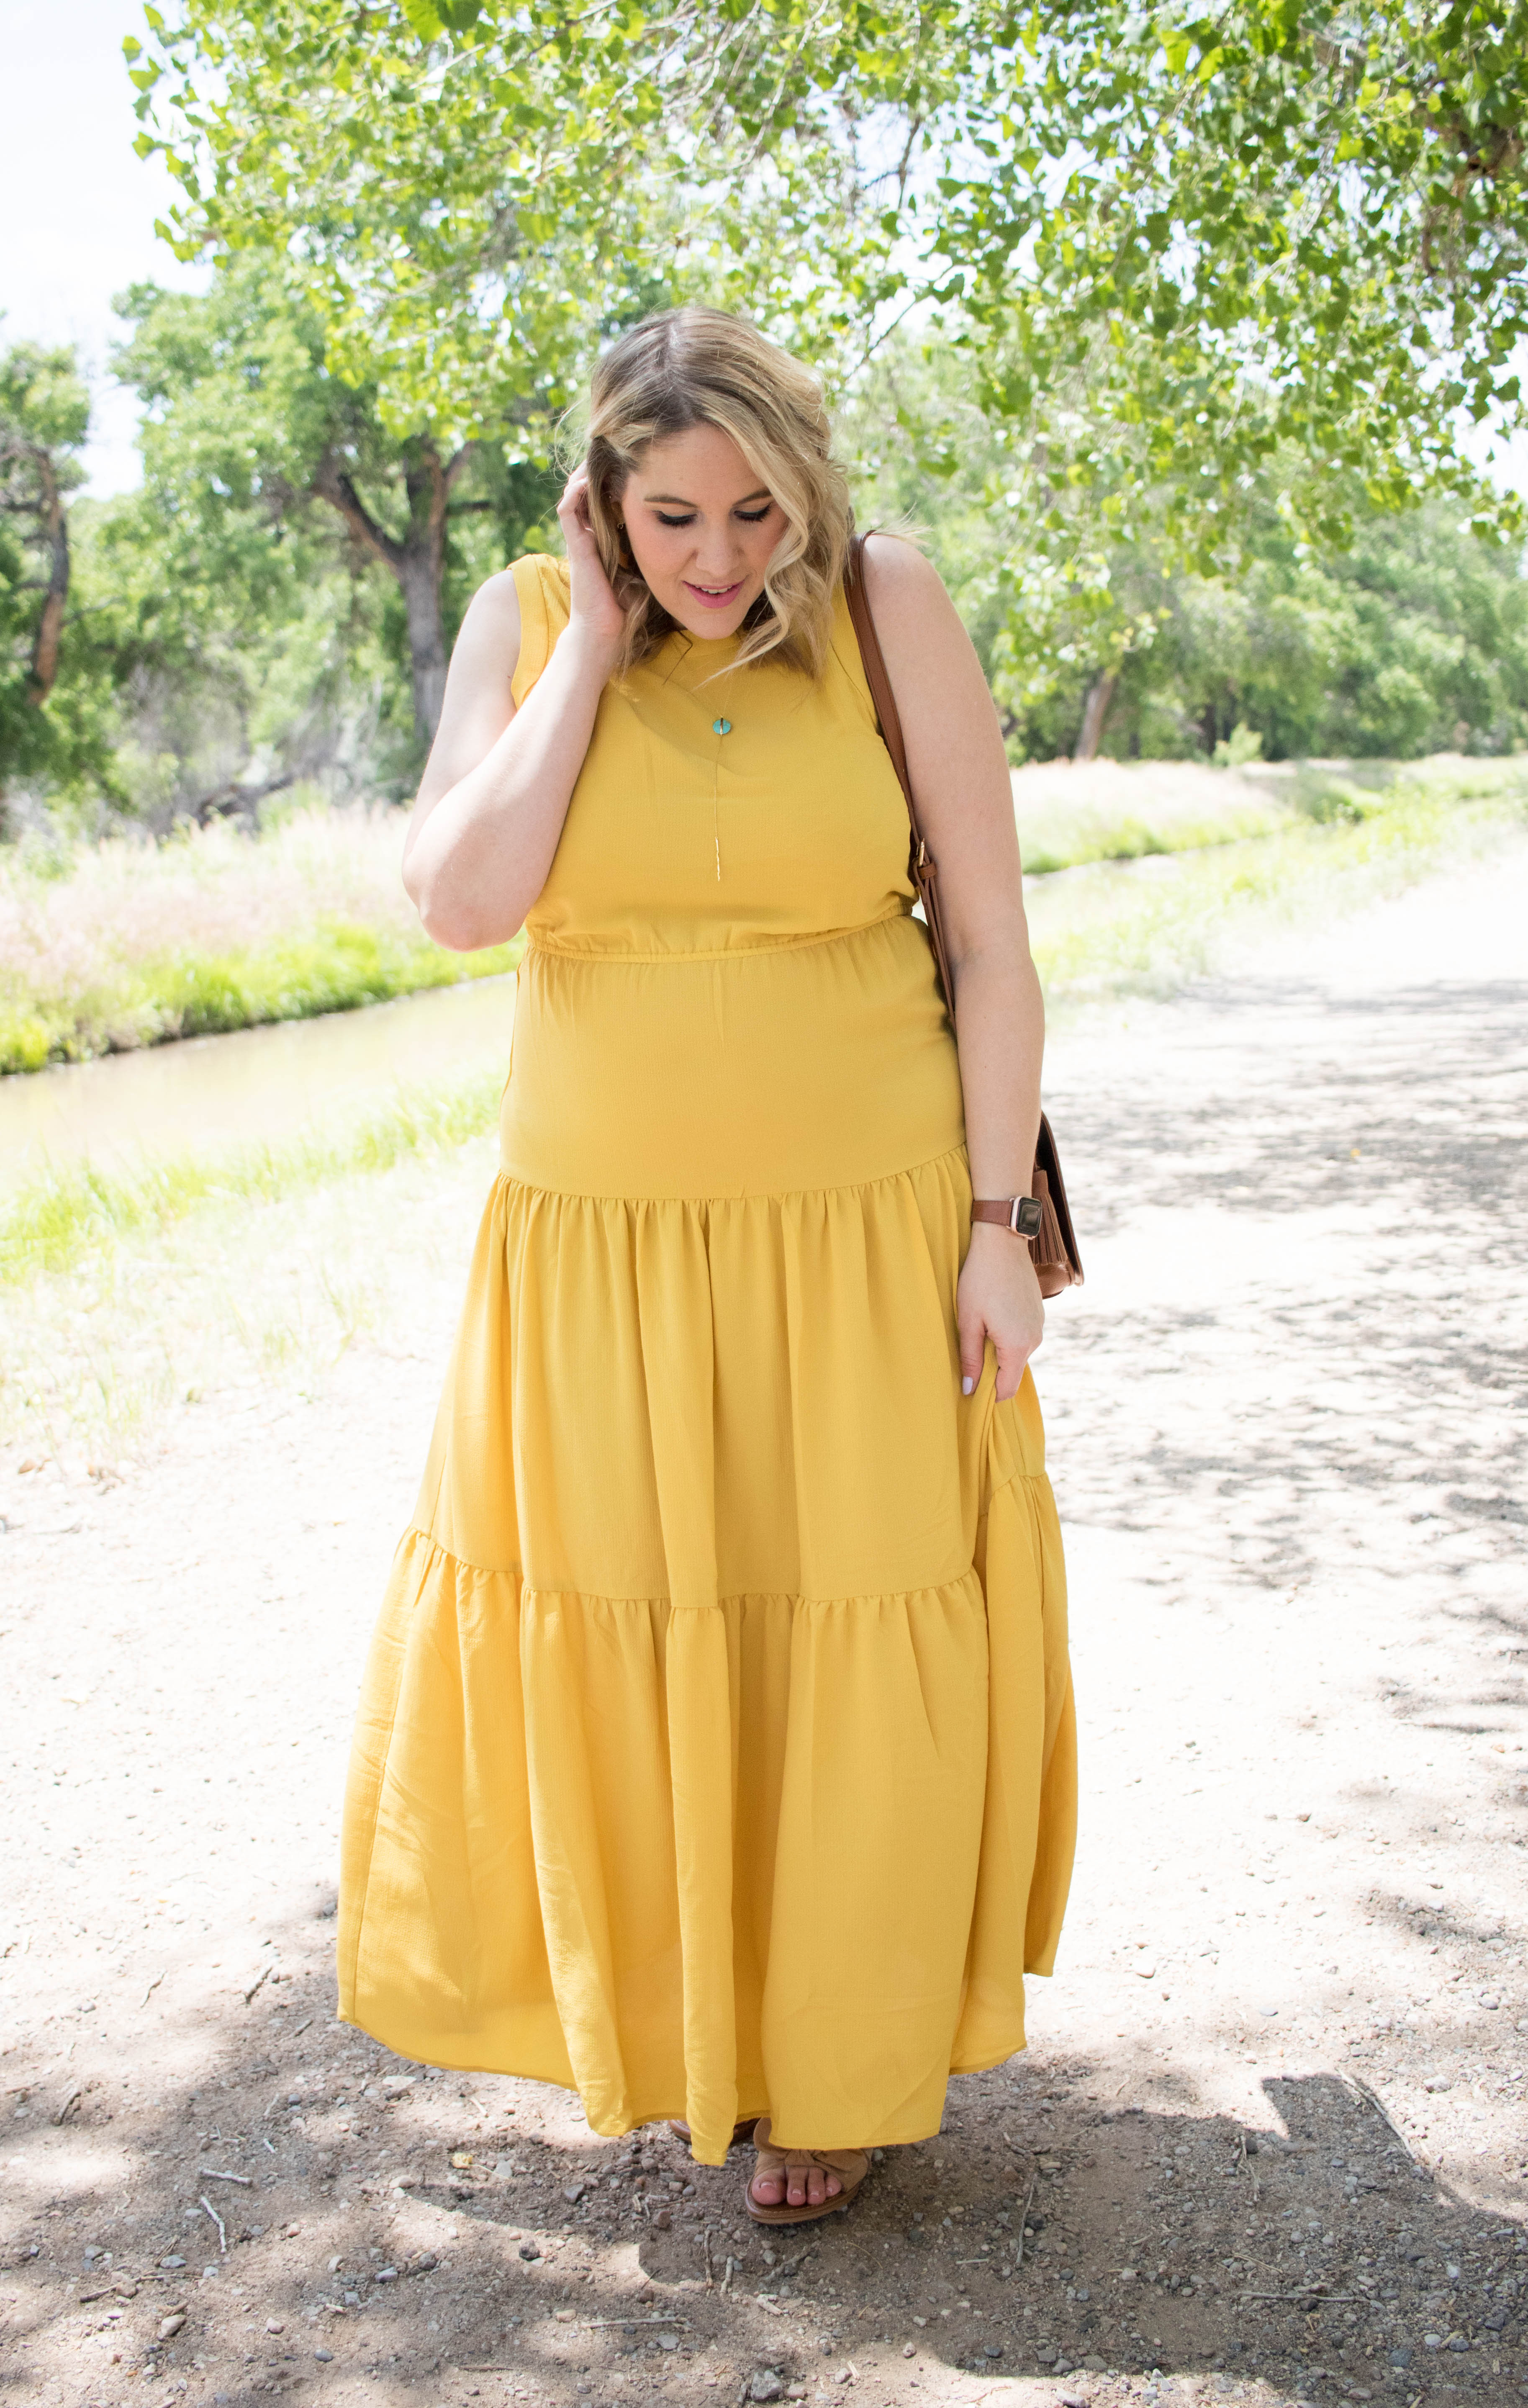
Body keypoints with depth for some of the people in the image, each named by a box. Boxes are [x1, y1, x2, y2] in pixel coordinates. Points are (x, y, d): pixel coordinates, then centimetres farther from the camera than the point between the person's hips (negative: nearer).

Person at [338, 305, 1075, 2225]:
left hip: (861, 1233, -2)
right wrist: (600, 641, -13)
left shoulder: (892, 612, -7)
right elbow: (459, 898, -15)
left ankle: (848, 2057, 33)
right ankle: (689, 2012, 40)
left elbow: (992, 942, -5)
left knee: (862, 1648, 8)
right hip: (600, 1235, 2)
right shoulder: (528, 621, -1)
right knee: (606, 1634, 13)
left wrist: (997, 1225, -8)